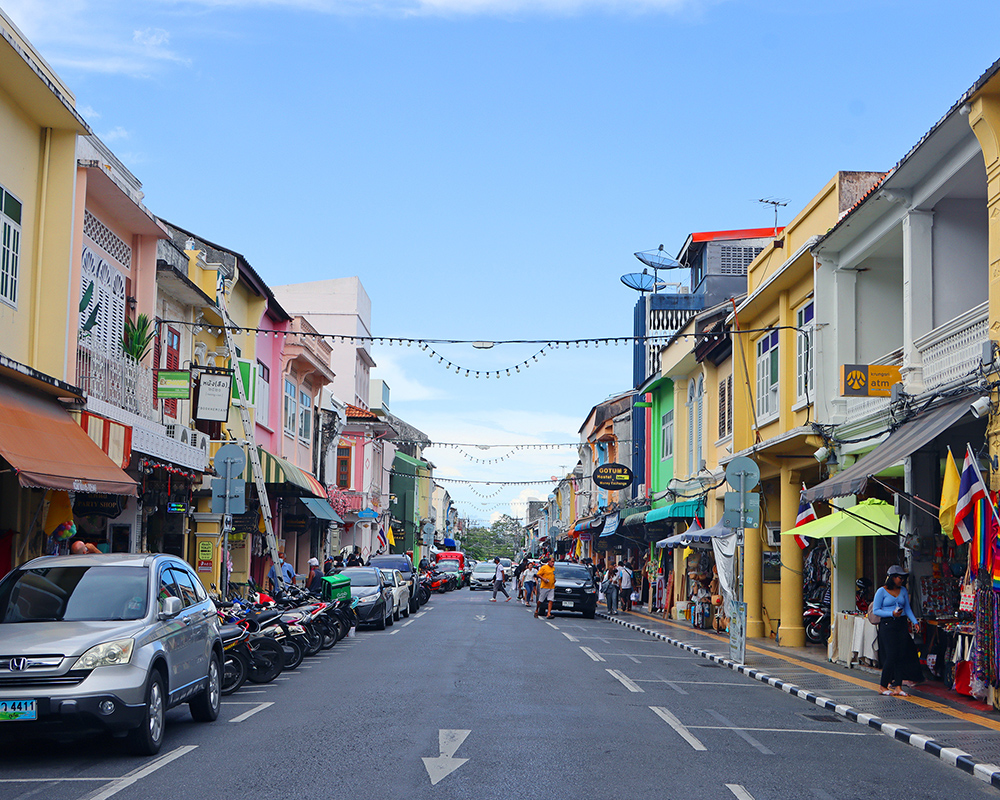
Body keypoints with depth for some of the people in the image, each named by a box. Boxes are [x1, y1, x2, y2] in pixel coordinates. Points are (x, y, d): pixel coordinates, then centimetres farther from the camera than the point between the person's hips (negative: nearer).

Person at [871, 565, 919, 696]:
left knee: (902, 655, -2)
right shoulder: (882, 591, -2)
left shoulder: (903, 590, 13)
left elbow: (907, 608, 16)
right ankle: (883, 685, 4)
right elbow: (876, 610, -4)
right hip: (887, 625, -5)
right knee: (891, 655, -10)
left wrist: (914, 621, 1)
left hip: (901, 624, 5)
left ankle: (898, 686, 1)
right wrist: (892, 614, -16)